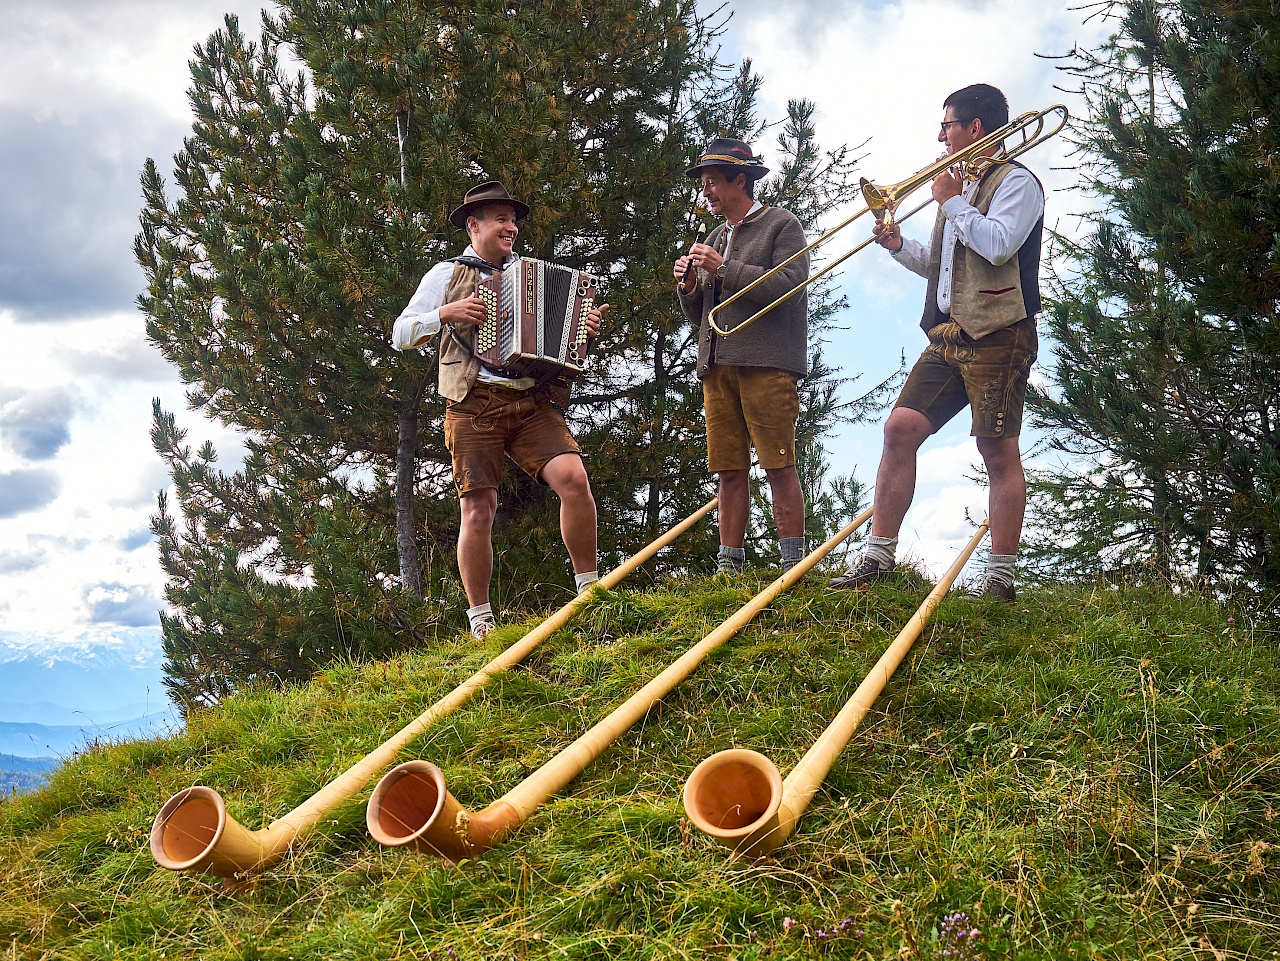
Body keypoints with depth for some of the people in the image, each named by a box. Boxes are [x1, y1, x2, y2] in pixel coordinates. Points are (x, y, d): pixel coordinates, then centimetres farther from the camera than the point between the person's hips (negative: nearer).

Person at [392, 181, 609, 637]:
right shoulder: (447, 274, 12)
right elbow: (400, 335, 9)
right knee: (477, 513, -7)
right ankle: (480, 617, 8)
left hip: (532, 403, 3)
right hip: (474, 408, -2)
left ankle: (589, 588, -3)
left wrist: (585, 328, 6)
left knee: (574, 480, -18)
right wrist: (446, 314, -7)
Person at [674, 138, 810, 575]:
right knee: (730, 472, 4)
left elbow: (788, 284, -11)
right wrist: (688, 284, 4)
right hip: (717, 366, 6)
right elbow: (697, 314, 25)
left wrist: (724, 268, -10)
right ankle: (729, 567, 6)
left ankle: (794, 567, -7)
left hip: (768, 363, -6)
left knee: (779, 466, -9)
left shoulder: (782, 224, 6)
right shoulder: (714, 239, 25)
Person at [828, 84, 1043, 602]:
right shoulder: (960, 185, 24)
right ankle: (878, 556, 0)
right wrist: (899, 245, 12)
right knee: (900, 427, -3)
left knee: (999, 451, -5)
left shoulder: (1015, 181, -3)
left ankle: (1000, 576, -1)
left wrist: (952, 202, -7)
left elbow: (998, 245, -20)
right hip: (949, 335, 8)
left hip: (998, 335, -8)